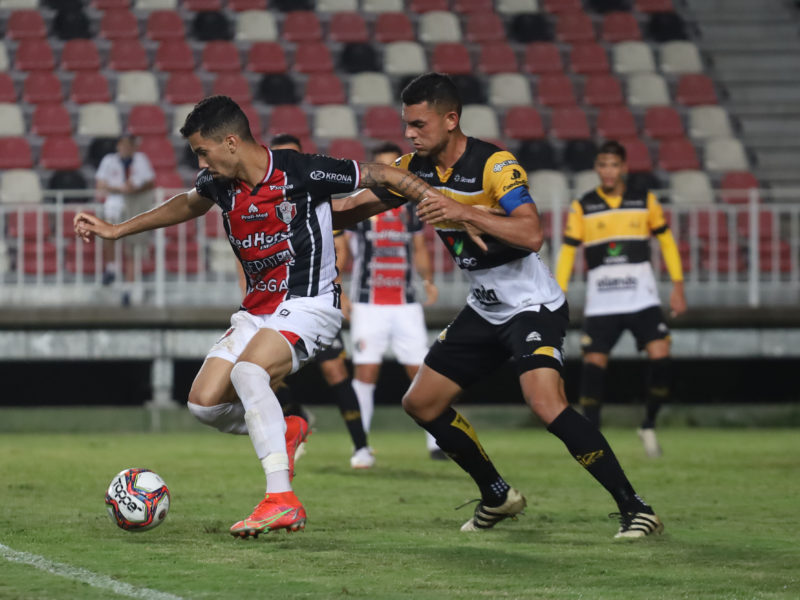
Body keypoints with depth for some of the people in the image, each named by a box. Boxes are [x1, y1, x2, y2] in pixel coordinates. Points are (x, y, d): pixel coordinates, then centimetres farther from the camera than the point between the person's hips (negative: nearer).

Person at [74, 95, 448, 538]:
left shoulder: (302, 172, -17)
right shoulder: (220, 183, 2)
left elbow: (380, 176, -9)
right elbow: (188, 205, 26)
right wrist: (116, 231, 28)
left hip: (307, 305, -7)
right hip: (257, 310, 7)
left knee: (247, 372, -33)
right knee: (204, 402, -6)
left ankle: (282, 501, -33)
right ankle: (284, 431, 22)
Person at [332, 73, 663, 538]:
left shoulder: (495, 165, -21)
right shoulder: (415, 168, 1)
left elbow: (532, 235, -33)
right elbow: (357, 206, 11)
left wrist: (464, 212, -37)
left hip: (533, 304, -8)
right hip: (485, 310, 9)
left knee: (547, 404, -27)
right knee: (421, 403, 8)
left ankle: (635, 509, -21)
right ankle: (497, 495, 24)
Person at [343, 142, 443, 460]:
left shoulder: (411, 206, 10)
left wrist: (428, 279, 7)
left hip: (406, 305, 3)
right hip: (368, 305, -3)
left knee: (421, 370, 0)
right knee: (365, 372, -5)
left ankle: (436, 442, 6)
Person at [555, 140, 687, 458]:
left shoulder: (645, 201, 6)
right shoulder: (582, 208, 4)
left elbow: (666, 240, 15)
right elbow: (567, 252, 7)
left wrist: (677, 286, 9)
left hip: (642, 297, 0)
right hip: (601, 299, 0)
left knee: (660, 355, -13)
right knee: (594, 362, -9)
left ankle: (648, 426, 6)